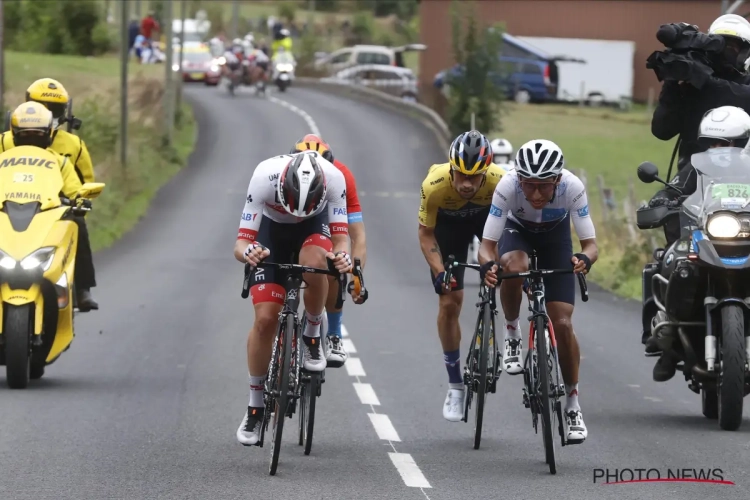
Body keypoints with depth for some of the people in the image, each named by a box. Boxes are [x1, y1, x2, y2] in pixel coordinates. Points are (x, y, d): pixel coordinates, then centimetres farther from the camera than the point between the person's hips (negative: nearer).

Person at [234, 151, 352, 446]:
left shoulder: (333, 179, -35)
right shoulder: (264, 178, -37)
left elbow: (340, 239, -30)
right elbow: (240, 244, -34)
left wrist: (342, 256, -54)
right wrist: (248, 252, -57)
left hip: (314, 224, 0)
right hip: (272, 228, 0)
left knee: (314, 262, -37)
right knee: (265, 318, -11)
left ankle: (312, 336, -10)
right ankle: (255, 405, 4)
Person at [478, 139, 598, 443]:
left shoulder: (573, 188, -35)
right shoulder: (508, 186, -36)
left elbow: (591, 244, -32)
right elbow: (487, 244, -33)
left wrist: (585, 258, -55)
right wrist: (488, 265, -56)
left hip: (556, 236, 0)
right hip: (518, 231, 0)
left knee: (562, 325, -10)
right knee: (514, 266, -38)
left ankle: (573, 406, 6)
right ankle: (512, 334, -10)